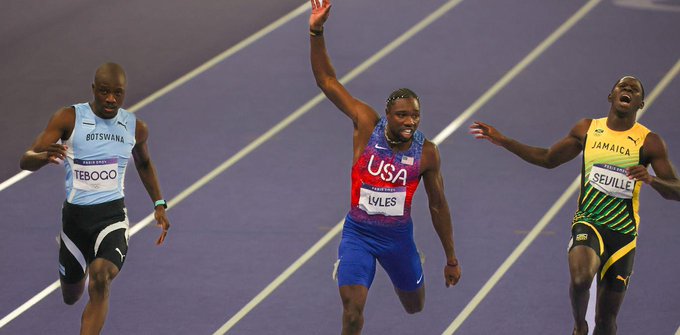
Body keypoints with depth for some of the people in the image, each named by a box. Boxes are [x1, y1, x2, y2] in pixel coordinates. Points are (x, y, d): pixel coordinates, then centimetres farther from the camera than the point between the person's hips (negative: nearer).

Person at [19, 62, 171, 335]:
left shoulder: (135, 128, 2)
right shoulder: (68, 118, -9)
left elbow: (144, 163, 25)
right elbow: (26, 161, -14)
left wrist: (159, 205, 17)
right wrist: (45, 156, -38)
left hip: (112, 215, 0)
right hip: (75, 215, 0)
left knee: (100, 280, -29)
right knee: (71, 297, 19)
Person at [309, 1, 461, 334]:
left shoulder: (426, 153, -10)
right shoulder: (368, 125, -13)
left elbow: (437, 206, 1)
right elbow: (327, 81, -14)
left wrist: (452, 260, 6)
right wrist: (316, 33, -26)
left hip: (398, 235, 2)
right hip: (358, 232, -2)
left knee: (415, 307, 22)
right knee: (352, 307, -20)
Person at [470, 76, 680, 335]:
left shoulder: (649, 143, -3)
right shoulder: (587, 129, 5)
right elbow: (549, 159, 16)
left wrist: (651, 179, -27)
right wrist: (503, 141, 9)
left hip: (623, 233, 0)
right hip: (588, 222, 0)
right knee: (580, 278, -31)